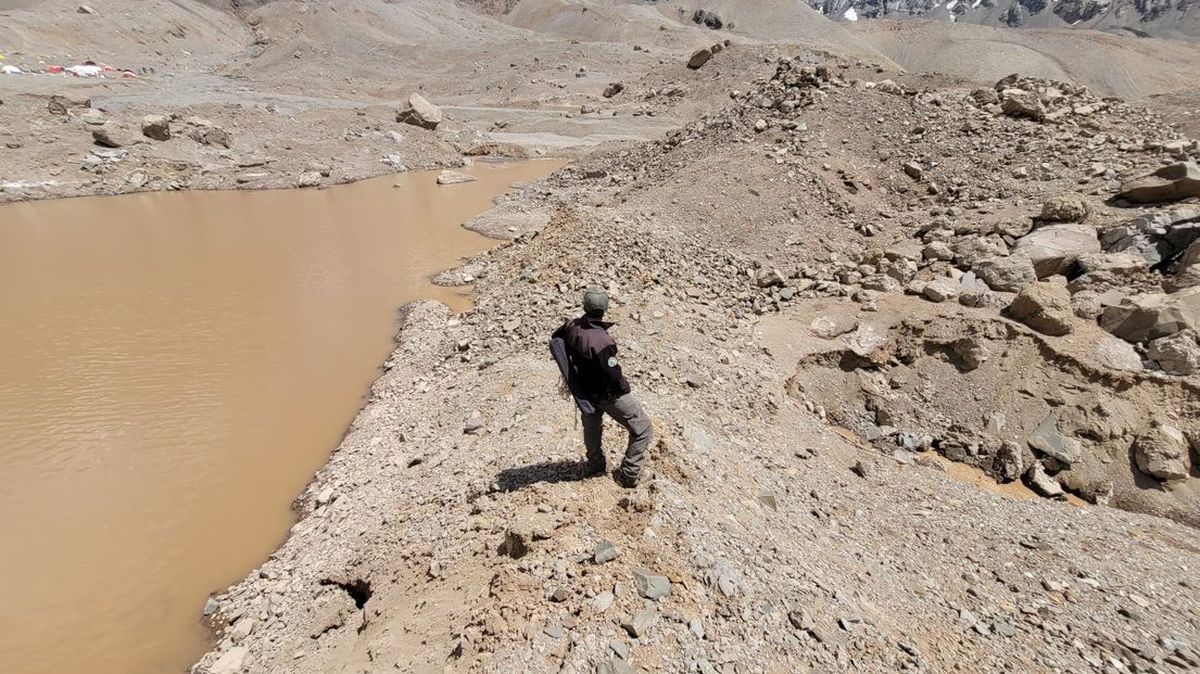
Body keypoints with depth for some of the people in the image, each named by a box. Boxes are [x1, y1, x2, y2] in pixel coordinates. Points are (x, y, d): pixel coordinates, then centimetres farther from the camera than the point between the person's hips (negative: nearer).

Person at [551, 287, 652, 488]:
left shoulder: (571, 326, -15)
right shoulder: (601, 342, -37)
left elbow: (556, 338, 8)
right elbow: (614, 377, -31)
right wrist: (624, 387, -9)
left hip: (584, 390, 8)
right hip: (607, 395, -7)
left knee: (592, 427, 32)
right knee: (642, 429, 10)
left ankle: (596, 467, 54)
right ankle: (628, 475, 16)